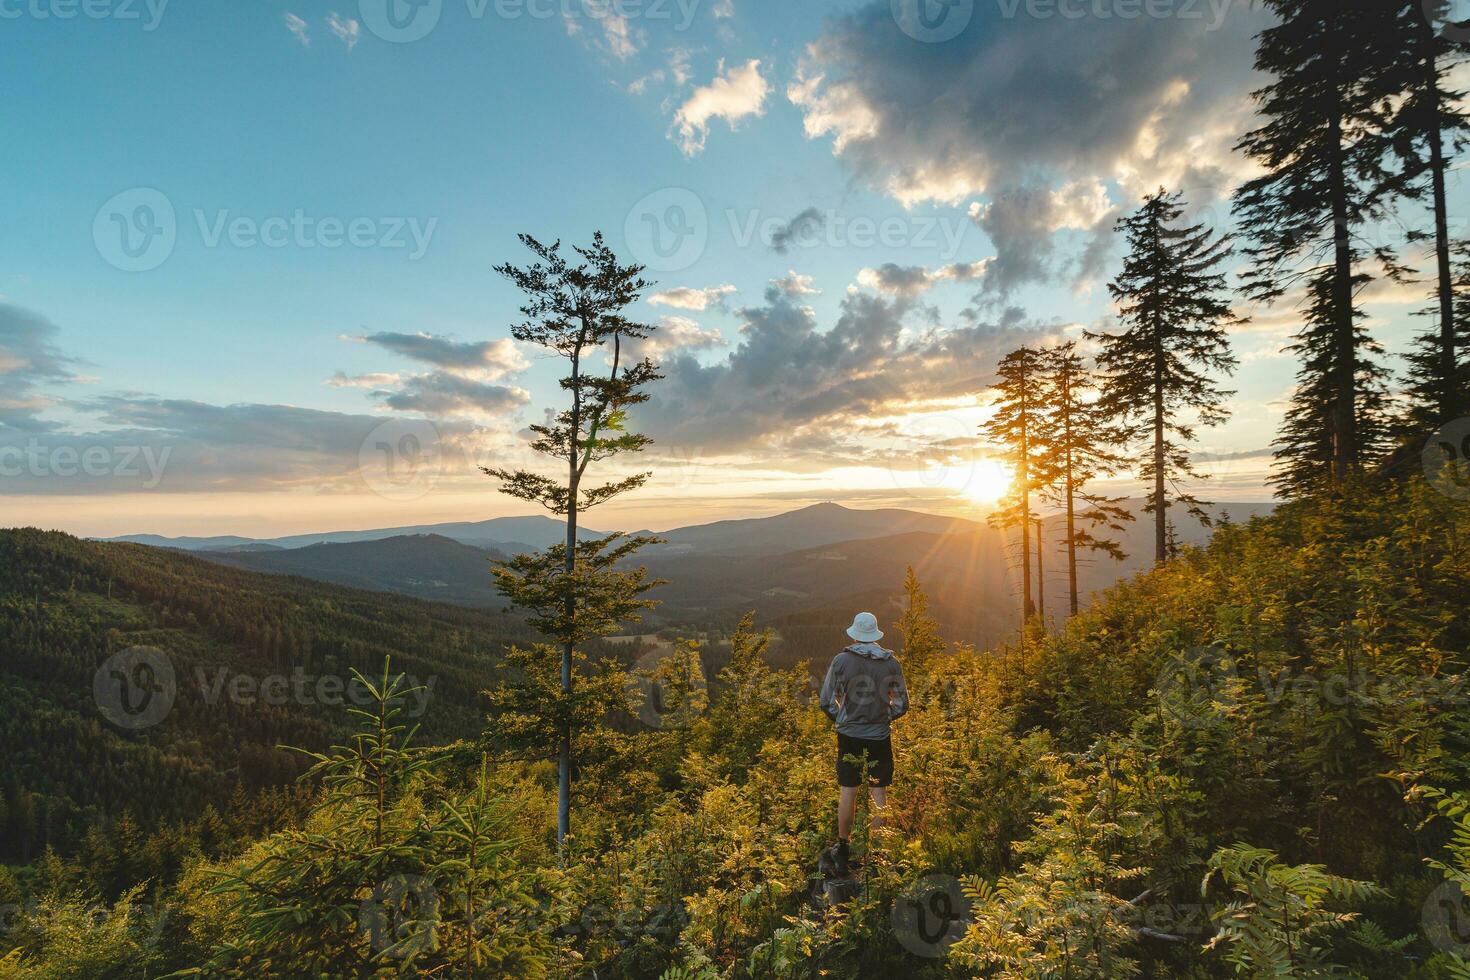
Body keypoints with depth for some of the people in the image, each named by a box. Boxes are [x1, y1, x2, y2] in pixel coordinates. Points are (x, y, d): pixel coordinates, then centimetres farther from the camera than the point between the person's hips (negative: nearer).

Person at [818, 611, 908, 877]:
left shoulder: (842, 660, -11)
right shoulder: (891, 663, -6)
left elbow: (826, 702, -7)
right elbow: (901, 705, 1)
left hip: (849, 736, -1)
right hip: (880, 738, 1)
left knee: (848, 792, 11)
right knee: (878, 793, 11)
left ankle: (843, 848, 24)